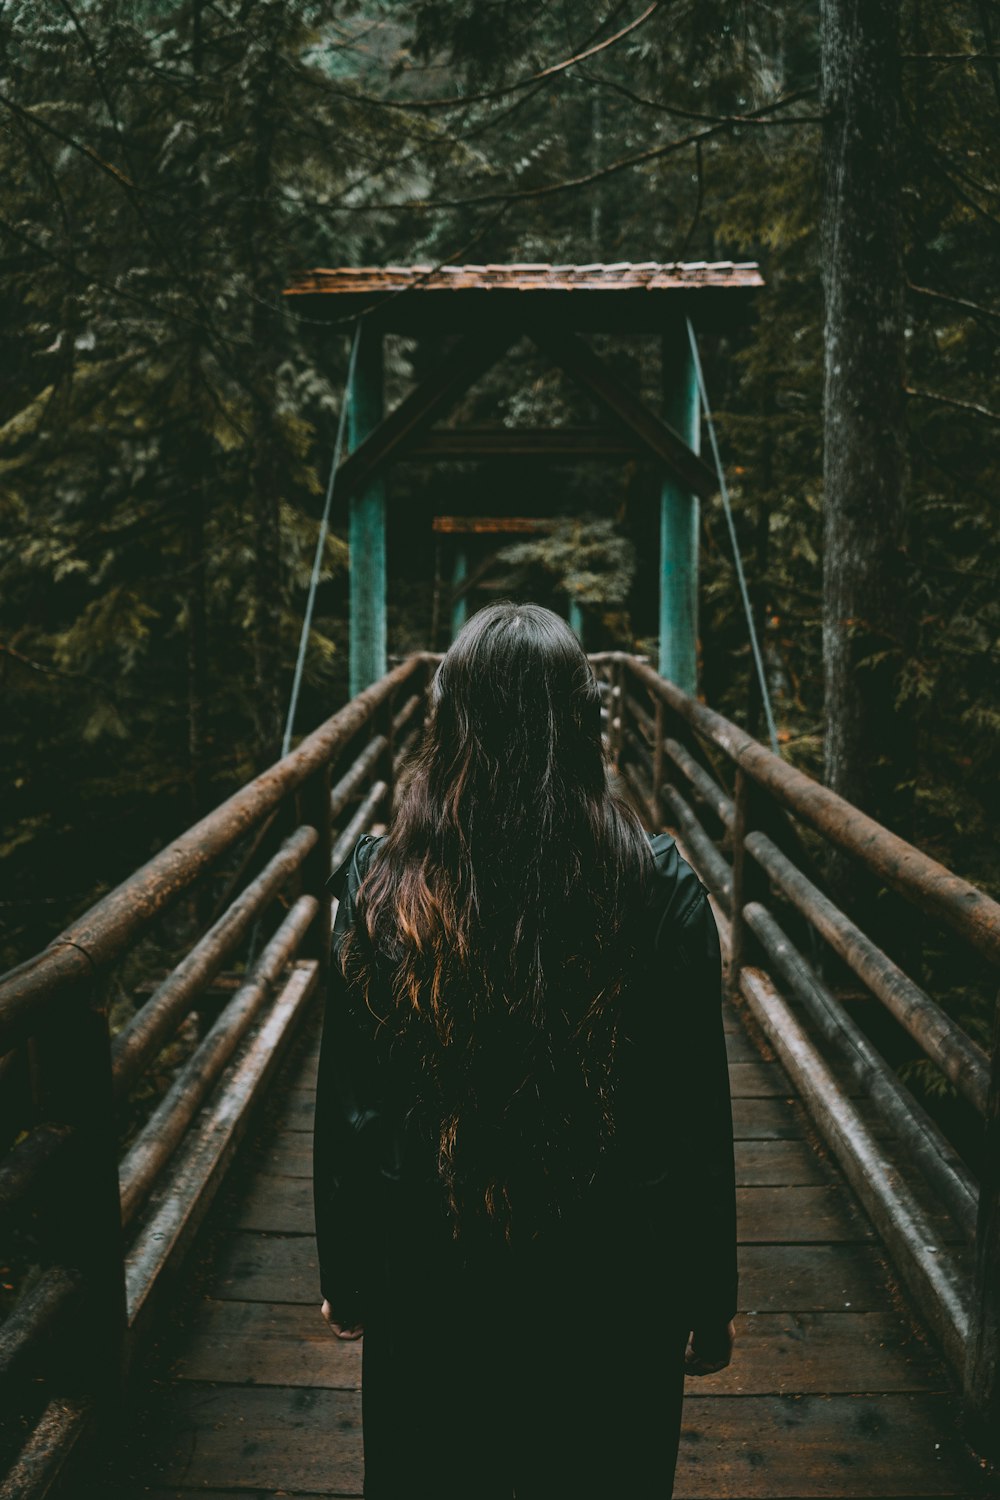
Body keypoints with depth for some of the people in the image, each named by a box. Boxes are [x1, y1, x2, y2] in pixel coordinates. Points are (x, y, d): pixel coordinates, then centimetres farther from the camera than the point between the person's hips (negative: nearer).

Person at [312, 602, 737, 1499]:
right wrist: (710, 1302, 3)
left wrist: (345, 1273, 9)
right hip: (614, 1289, 0)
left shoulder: (378, 885, -15)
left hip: (429, 1278, 1)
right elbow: (700, 1116, -11)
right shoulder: (661, 888, -17)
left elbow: (345, 1103, -6)